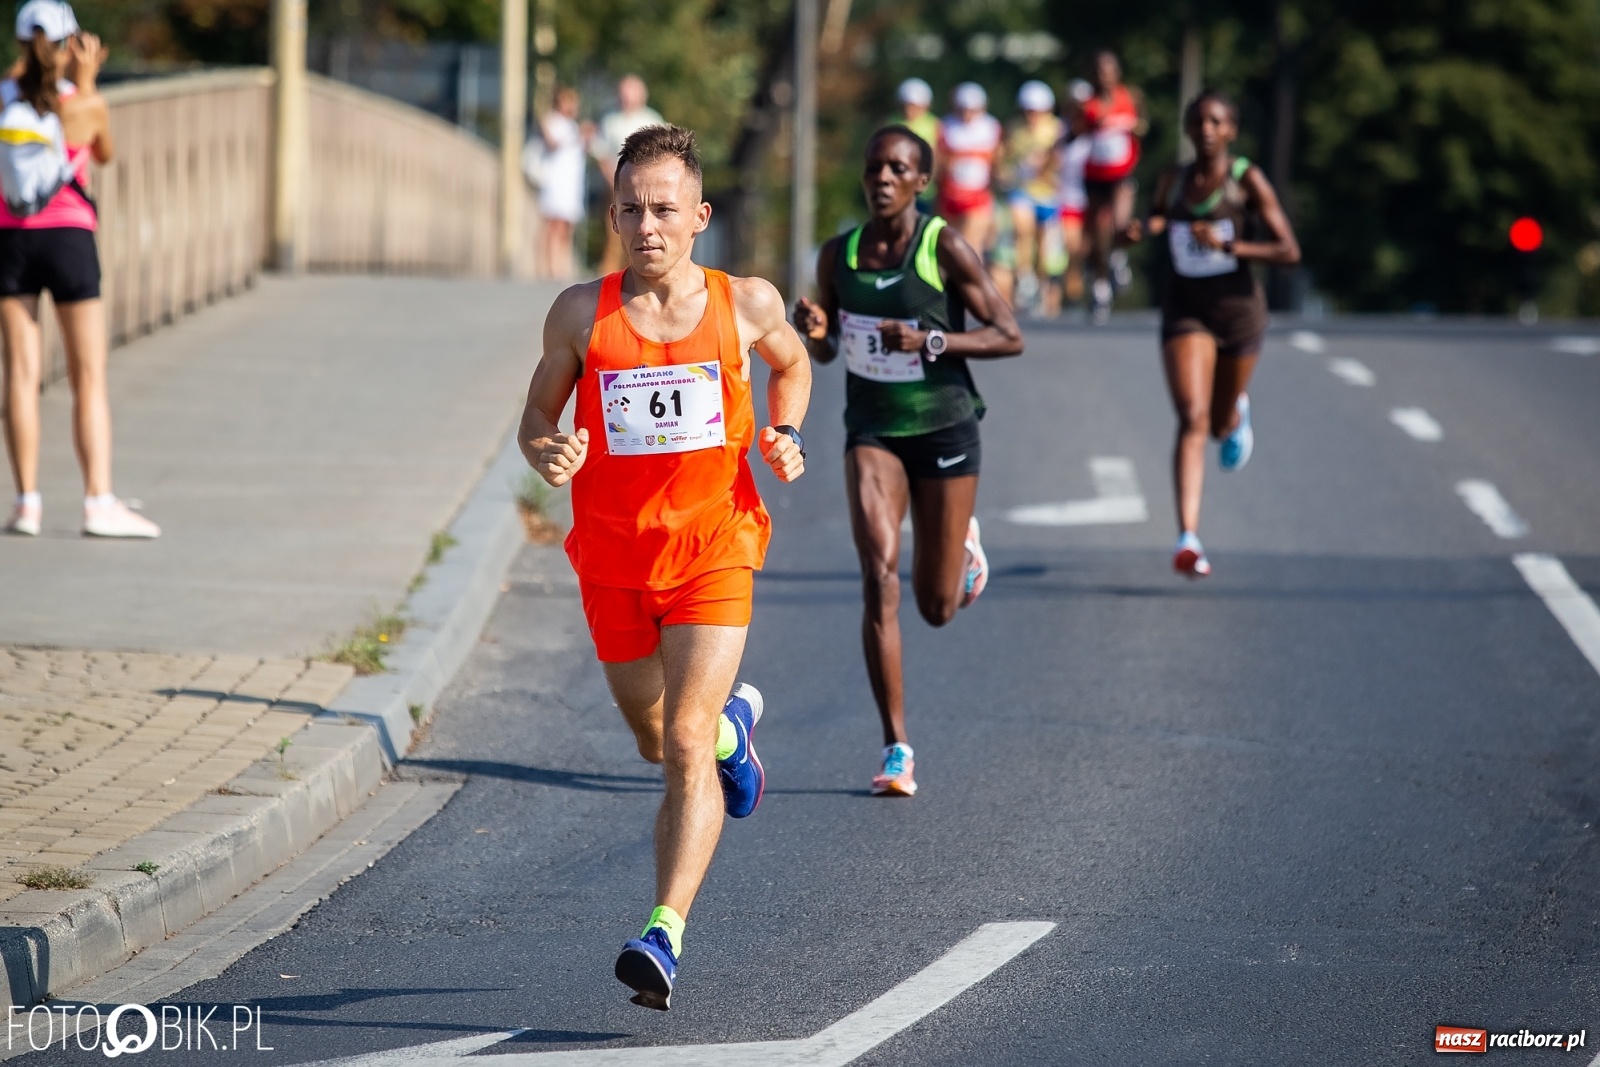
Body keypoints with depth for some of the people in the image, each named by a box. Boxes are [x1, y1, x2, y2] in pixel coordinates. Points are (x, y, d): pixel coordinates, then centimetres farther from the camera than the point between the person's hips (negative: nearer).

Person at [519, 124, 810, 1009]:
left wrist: (785, 437, 0)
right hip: (612, 554, 2)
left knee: (685, 743, -17)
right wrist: (547, 454, -17)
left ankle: (665, 936, -21)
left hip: (712, 546, -2)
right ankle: (734, 724, 55)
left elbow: (790, 363, 19)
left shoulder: (746, 304, -3)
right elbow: (537, 415, 6)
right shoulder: (582, 314, -4)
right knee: (657, 741, 19)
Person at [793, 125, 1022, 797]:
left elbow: (1009, 337, -11)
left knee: (937, 608, 6)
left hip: (944, 429, -2)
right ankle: (896, 750, -15)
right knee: (879, 572, -18)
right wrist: (814, 330, -12)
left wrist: (930, 341, -24)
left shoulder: (946, 249, -11)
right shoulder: (838, 255, 0)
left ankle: (962, 542, 45)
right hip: (873, 431, 2)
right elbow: (824, 352, 12)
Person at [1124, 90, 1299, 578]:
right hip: (1186, 309, 1)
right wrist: (1145, 230, -3)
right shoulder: (1172, 181, 2)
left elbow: (1289, 251, -11)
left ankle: (1237, 414, 57)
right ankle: (1188, 538, -25)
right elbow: (1157, 222, 22)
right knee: (1192, 418, -17)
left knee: (1220, 424, 15)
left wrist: (1228, 246, -23)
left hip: (1237, 305, -1)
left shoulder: (1247, 180, -8)